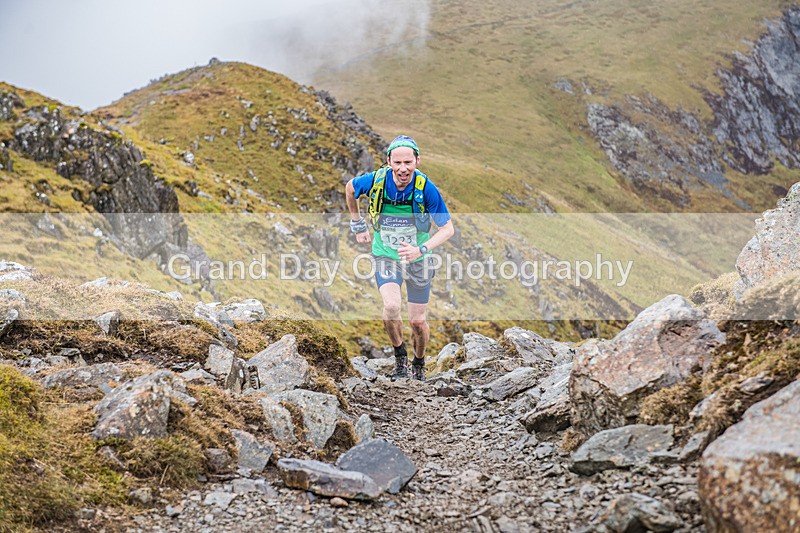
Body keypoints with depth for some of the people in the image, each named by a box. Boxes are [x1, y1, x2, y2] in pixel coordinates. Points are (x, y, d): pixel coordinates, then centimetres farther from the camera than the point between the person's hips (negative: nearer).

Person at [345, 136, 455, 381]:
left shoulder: (426, 188, -23)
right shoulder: (375, 181, -20)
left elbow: (447, 228, -18)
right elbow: (349, 188, 4)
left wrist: (421, 249, -33)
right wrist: (358, 225, 8)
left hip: (418, 259, 0)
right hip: (386, 256, 0)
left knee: (418, 321, 5)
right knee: (391, 306, -25)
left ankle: (419, 364, 34)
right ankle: (400, 357, 1)